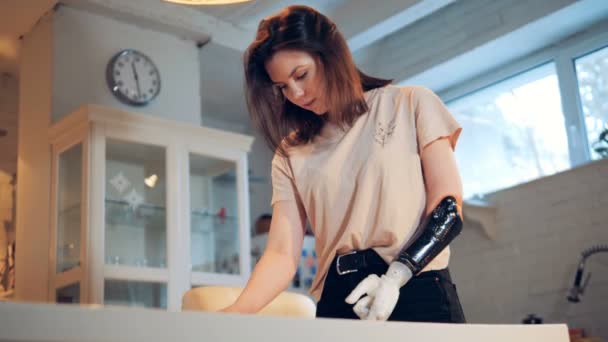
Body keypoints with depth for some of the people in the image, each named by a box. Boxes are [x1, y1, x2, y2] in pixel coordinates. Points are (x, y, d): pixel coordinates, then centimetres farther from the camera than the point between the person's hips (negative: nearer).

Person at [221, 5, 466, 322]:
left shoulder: (411, 105, 4)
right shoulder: (291, 154, 9)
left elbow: (448, 205, -1)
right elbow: (282, 252, 1)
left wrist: (396, 276, -14)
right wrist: (238, 311, -17)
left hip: (416, 291, -2)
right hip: (336, 300, 2)